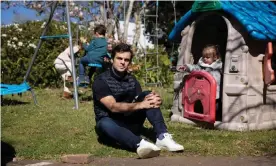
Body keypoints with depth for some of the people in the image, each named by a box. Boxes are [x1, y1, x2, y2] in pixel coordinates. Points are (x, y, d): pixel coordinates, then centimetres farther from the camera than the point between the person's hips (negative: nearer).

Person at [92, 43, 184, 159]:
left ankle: (162, 137, -31)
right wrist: (140, 105, -33)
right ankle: (140, 144, -66)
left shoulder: (132, 80, 7)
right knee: (104, 124, -41)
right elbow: (113, 107, -24)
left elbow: (144, 100, -4)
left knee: (149, 96, -15)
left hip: (130, 123, 5)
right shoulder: (101, 80, -12)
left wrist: (153, 100, -29)